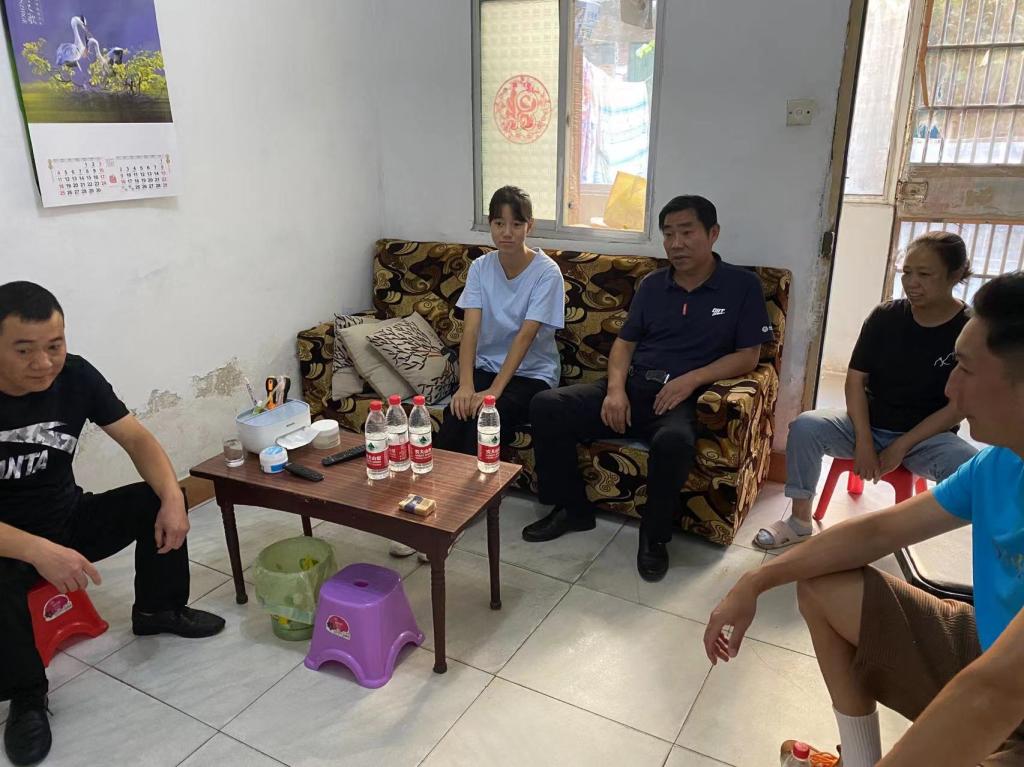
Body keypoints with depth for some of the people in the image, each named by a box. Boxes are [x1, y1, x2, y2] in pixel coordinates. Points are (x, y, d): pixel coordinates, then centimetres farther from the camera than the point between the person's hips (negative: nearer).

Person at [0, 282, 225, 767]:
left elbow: (137, 438, -8)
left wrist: (172, 496, -25)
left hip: (69, 519, 5)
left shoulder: (76, 376, -13)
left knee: (158, 502, -15)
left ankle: (157, 610, 11)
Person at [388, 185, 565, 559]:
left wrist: (493, 391, -28)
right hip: (486, 366, 3)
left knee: (485, 418, -29)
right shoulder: (481, 267, -1)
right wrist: (465, 385, -25)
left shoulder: (546, 272, -13)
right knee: (456, 415, -26)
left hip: (532, 374, -3)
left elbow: (525, 336, -21)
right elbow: (470, 328, -11)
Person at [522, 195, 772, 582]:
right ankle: (572, 508, 1)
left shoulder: (742, 285, 3)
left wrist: (691, 380, -16)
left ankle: (654, 535, -12)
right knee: (546, 405, -16)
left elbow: (748, 356, -1)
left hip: (682, 396, -4)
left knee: (674, 441, -40)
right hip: (631, 386, 4)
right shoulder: (652, 284, 14)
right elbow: (624, 342, 13)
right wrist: (615, 387, -7)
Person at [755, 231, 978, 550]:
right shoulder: (885, 316, -3)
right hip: (867, 424, 2)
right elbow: (855, 379, -4)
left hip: (927, 435, -2)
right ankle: (800, 521, -12)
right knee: (805, 426, -26)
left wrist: (900, 447, -15)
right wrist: (864, 441, -16)